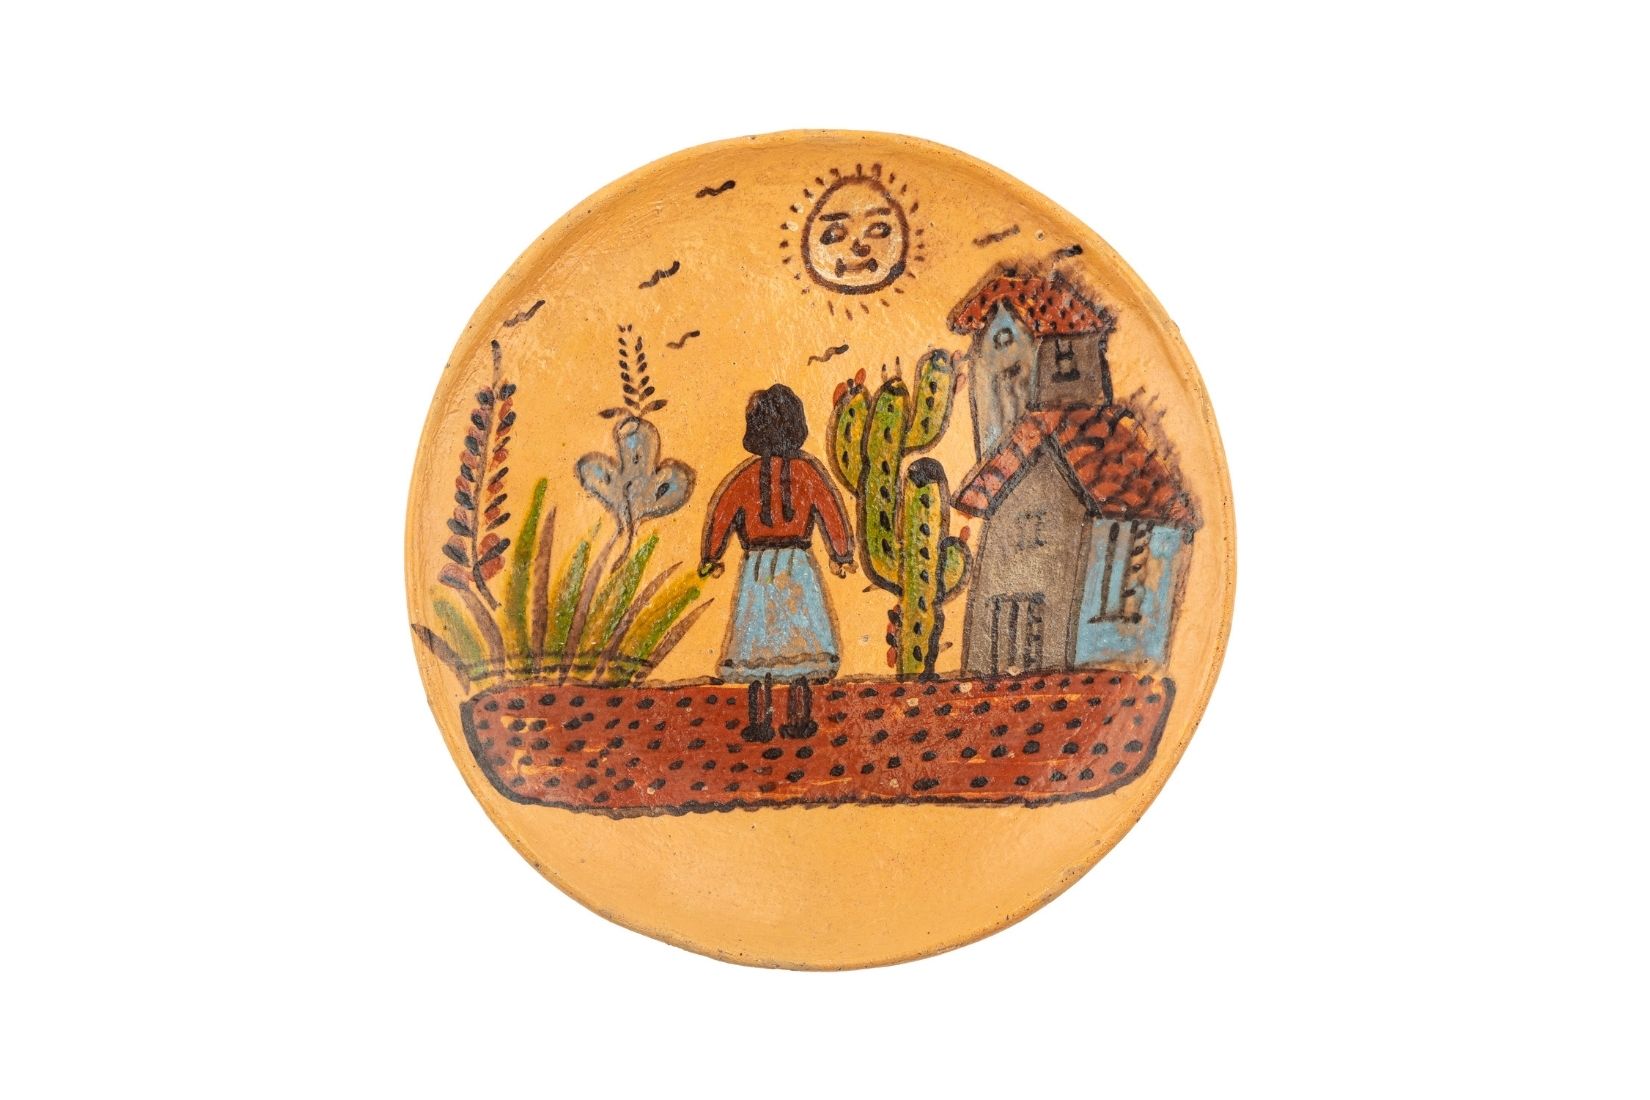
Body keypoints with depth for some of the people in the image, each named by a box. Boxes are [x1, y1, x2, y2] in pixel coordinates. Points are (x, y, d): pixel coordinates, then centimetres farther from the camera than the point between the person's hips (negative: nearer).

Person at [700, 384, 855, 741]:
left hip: (757, 566, 0)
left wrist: (712, 558, 16)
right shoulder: (807, 469, -2)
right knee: (801, 636, 6)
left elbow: (720, 513, 2)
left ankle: (760, 723, 5)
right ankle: (798, 720, 6)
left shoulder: (748, 473, -2)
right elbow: (831, 511, 1)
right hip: (797, 564, 0)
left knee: (757, 643, 4)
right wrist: (842, 555, 13)